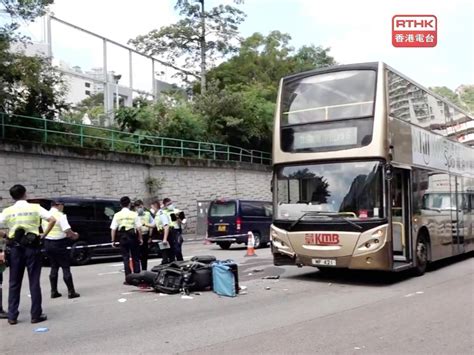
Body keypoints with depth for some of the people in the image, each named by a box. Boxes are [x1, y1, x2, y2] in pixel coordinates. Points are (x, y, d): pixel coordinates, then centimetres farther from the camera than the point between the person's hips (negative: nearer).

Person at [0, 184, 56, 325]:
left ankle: (12, 316, 12)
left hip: (15, 248, 2)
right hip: (32, 247, -2)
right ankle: (36, 315, 8)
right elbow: (52, 220, -11)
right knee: (34, 282, 5)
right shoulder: (35, 208, -3)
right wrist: (43, 235, -3)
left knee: (14, 283, 11)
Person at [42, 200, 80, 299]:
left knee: (54, 267, 16)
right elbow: (67, 230, -23)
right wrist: (74, 235, -2)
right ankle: (71, 292, 3)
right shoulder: (60, 215, -14)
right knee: (66, 268, 1)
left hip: (47, 243, 7)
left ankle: (54, 292, 17)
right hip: (59, 244, -7)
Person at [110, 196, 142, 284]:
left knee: (126, 258, 5)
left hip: (122, 238, 1)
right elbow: (138, 228, -7)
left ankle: (128, 279, 2)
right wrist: (140, 238, 1)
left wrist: (113, 240, 2)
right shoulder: (134, 214, -3)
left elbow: (113, 229, -4)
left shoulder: (117, 215, 0)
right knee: (135, 258, 11)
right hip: (133, 237, -1)